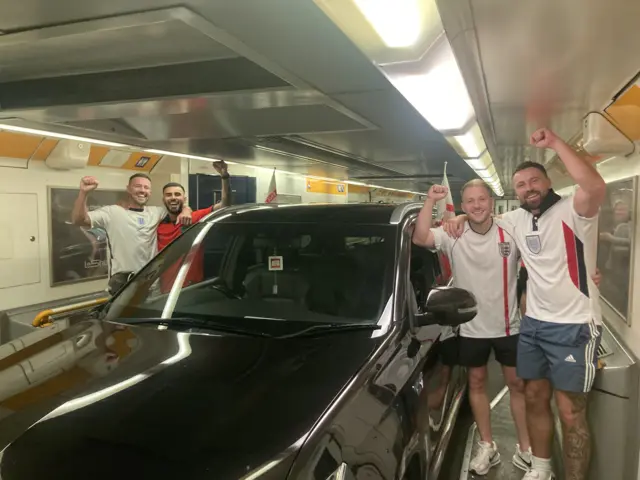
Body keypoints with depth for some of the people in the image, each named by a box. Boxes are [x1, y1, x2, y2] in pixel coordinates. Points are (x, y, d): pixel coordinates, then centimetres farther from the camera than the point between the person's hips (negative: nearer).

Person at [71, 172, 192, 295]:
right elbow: (78, 220, -11)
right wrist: (83, 193, -26)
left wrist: (185, 211, -7)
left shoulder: (156, 212, 12)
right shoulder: (112, 212, -2)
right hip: (122, 280, -4)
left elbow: (181, 207, 19)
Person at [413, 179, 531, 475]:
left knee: (518, 384, 11)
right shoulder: (453, 237, -9)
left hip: (508, 326, 0)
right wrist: (430, 201, -30)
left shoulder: (511, 234, -7)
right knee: (477, 384, 13)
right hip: (471, 328, 0)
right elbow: (420, 239, -25)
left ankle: (525, 448, 29)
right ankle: (487, 446, 32)